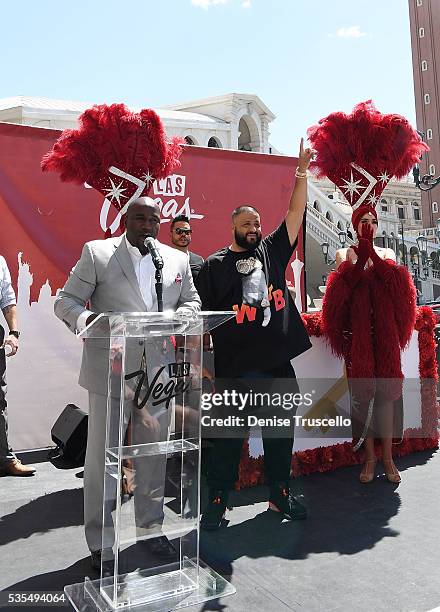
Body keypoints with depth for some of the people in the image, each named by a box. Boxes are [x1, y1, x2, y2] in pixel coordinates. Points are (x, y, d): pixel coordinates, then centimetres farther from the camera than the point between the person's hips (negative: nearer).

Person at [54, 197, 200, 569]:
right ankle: (100, 542, 23)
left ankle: (152, 529, 34)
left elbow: (191, 301, 18)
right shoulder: (97, 253, 1)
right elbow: (66, 301, 0)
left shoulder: (178, 259, 10)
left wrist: (175, 317, -6)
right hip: (110, 372, -3)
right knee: (102, 458, 6)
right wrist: (89, 319, -23)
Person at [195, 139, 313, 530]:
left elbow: (295, 214, 6)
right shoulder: (215, 265, 0)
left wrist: (302, 171, 2)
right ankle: (218, 500, 19)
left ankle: (280, 494, 32)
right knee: (230, 437, 4)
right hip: (236, 369, -4)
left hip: (278, 365, 4)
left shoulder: (272, 251, 10)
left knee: (281, 433, 15)